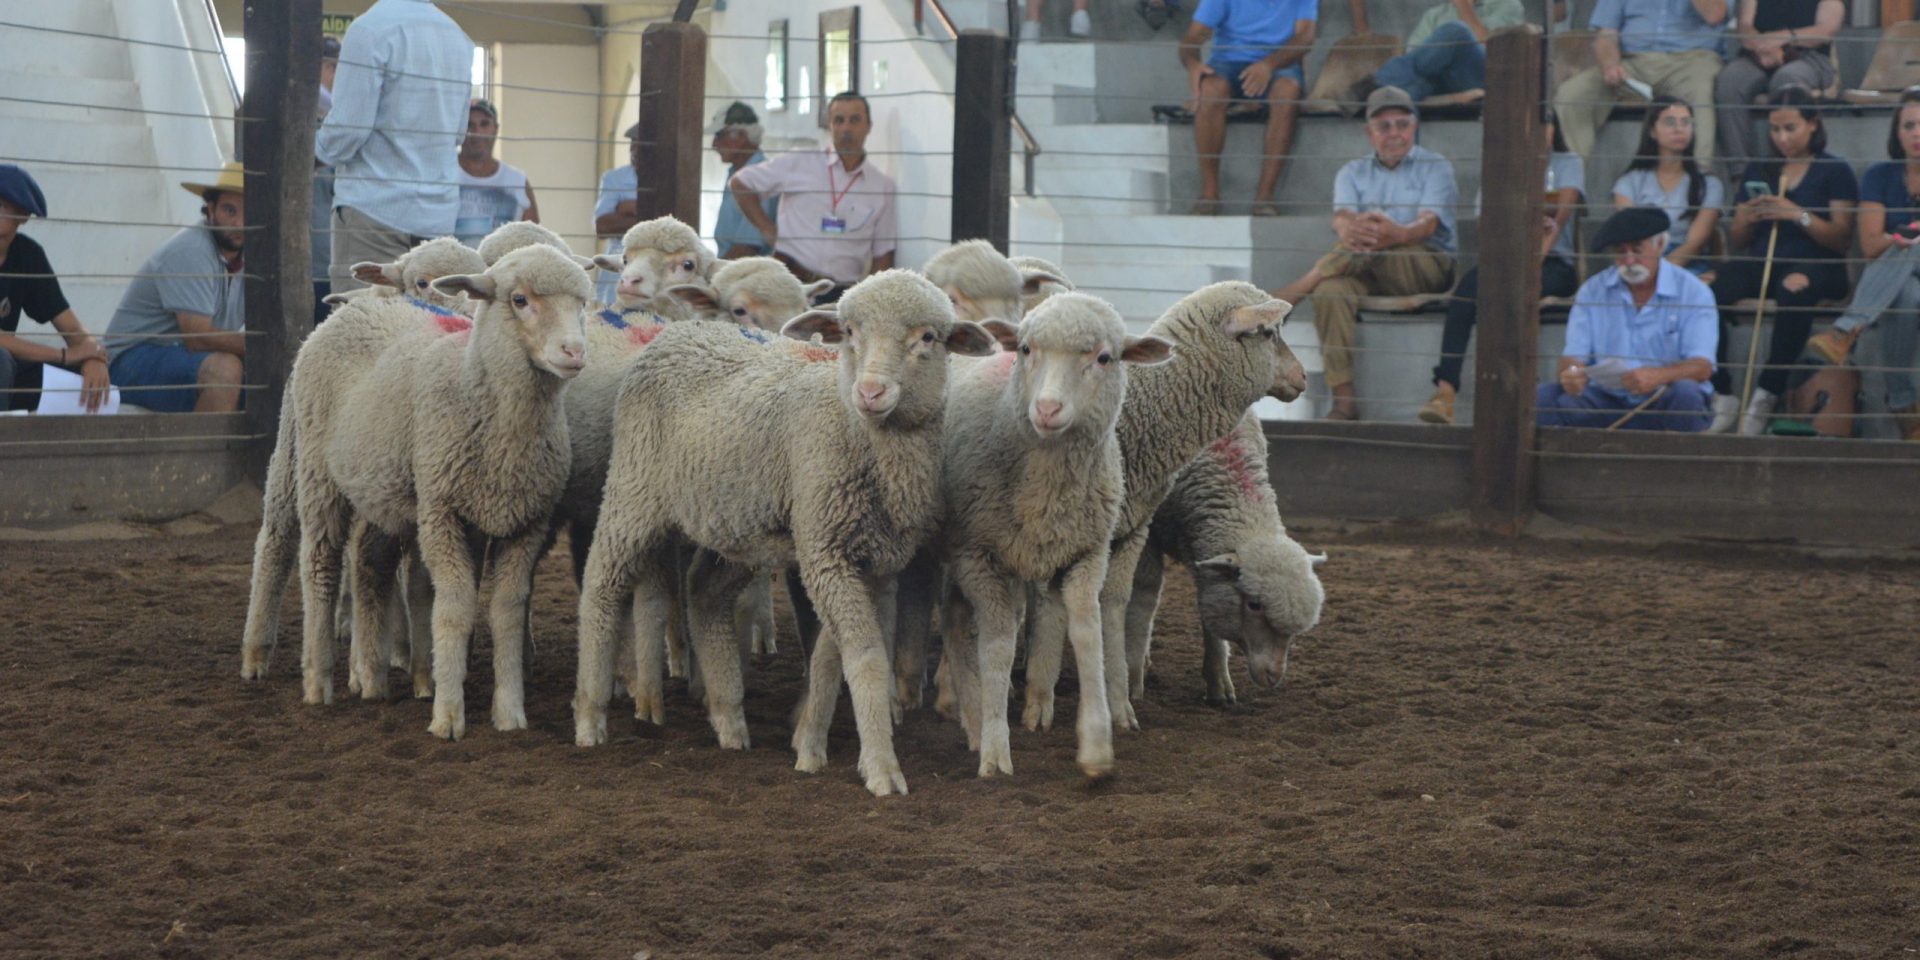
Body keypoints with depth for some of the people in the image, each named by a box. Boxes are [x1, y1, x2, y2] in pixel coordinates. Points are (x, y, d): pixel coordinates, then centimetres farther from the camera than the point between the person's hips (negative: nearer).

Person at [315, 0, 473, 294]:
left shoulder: (371, 29, -10)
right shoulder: (458, 38, 13)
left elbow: (348, 129, -13)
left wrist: (320, 147, 7)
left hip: (375, 208, -7)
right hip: (440, 214, 7)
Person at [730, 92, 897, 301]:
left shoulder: (883, 186, 9)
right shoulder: (799, 164, 5)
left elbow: (882, 254, 10)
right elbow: (739, 184, 12)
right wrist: (768, 230, 5)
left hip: (843, 292, 1)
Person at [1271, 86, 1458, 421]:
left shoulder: (1435, 167, 10)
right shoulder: (1354, 172, 20)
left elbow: (1428, 224, -9)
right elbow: (1342, 217, -1)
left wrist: (1399, 234, -35)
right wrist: (1348, 230, -30)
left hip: (1426, 265, -2)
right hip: (1365, 270, 3)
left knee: (1362, 254, -36)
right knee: (1331, 291, -34)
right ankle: (1344, 401, -39)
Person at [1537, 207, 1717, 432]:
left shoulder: (1693, 292, -1)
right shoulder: (1592, 291, 8)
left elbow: (1702, 366, -12)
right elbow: (1573, 356, 1)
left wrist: (1657, 376, -34)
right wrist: (1570, 373, -27)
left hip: (1660, 401, -2)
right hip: (1607, 400, 2)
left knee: (1686, 393, -36)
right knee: (1544, 396, -23)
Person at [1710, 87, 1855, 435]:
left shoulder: (1835, 171, 7)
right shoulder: (1758, 171, 21)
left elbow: (1842, 240, -3)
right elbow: (1738, 241, 18)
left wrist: (1800, 216, -16)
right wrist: (1747, 219, -4)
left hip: (1817, 265, -4)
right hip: (1761, 262, 4)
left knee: (1794, 288, -41)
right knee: (1707, 292, -30)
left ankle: (1767, 394, -33)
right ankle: (1721, 396, -27)